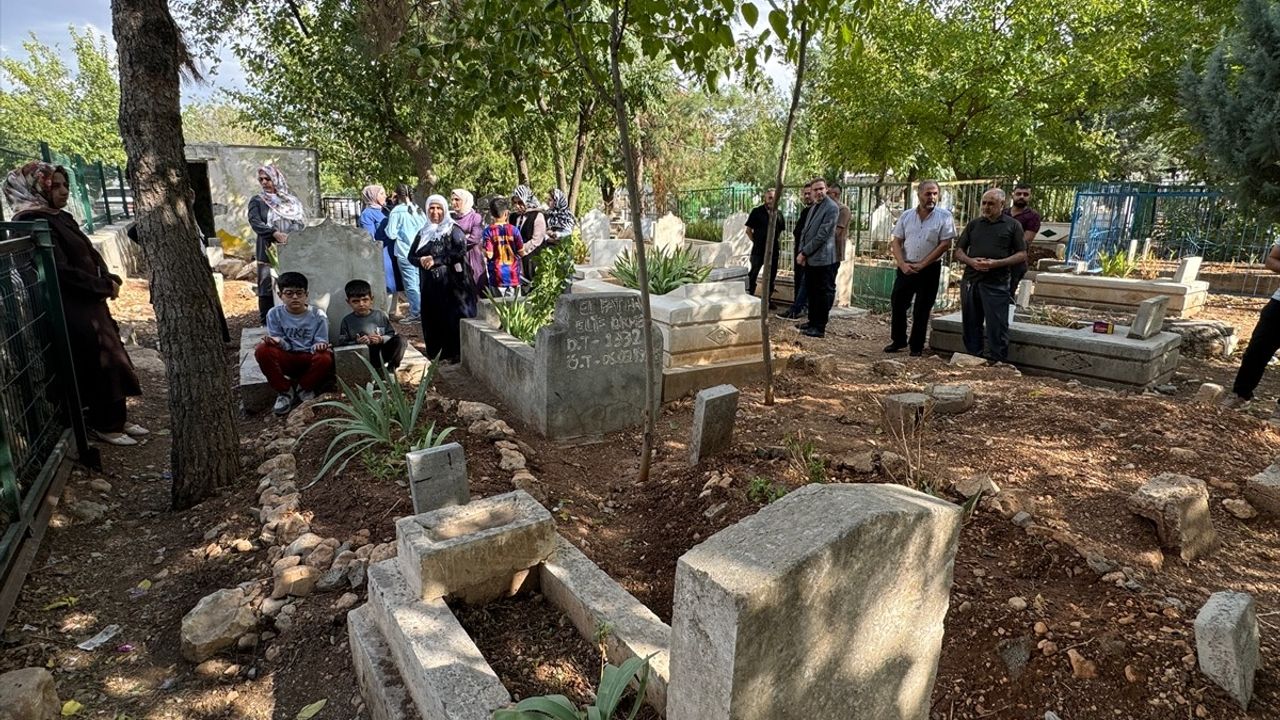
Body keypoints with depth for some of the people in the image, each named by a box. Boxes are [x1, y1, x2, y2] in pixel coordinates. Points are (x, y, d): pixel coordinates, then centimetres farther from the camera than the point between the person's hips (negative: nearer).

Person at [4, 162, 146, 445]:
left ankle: (118, 419, 22)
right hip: (71, 308, -9)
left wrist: (110, 279, -4)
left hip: (90, 302, 9)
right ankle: (103, 425, 12)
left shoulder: (62, 218, 12)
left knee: (110, 357, 12)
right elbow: (61, 271, -22)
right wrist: (104, 286, -14)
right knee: (96, 362, -2)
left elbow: (90, 254, 13)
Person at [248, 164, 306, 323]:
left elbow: (302, 223, 10)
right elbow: (255, 223, -9)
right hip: (269, 253, -1)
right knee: (268, 289, -3)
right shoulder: (257, 201, 8)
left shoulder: (292, 200, 14)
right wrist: (276, 234, -27)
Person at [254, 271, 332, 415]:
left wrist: (319, 346, -29)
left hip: (310, 359, -1)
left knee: (325, 357, -34)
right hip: (286, 359, 1)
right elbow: (283, 345, -2)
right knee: (262, 349, -28)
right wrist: (277, 341, -27)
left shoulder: (318, 315, -3)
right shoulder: (274, 314, 0)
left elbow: (320, 342, -4)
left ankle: (304, 389, -2)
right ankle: (285, 391, -8)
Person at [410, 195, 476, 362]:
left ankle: (453, 353, 3)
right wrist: (421, 260, -8)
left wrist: (435, 260, -17)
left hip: (452, 282, -5)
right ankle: (434, 353, 15)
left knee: (453, 317, -6)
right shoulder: (424, 232, 16)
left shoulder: (453, 229, 0)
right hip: (430, 284, 5)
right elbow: (411, 255, 16)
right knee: (432, 318, 5)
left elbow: (460, 251, -15)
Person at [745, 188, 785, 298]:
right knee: (753, 274, 3)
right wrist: (756, 241, -2)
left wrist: (780, 248, 9)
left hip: (773, 251, 4)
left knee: (771, 276, 10)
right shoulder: (757, 211, -3)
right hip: (758, 250, -4)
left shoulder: (778, 214, 8)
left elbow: (780, 232, 16)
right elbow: (748, 230, 0)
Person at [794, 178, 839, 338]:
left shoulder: (832, 208, -12)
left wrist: (804, 253, -14)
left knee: (823, 293, -1)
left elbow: (822, 235, -18)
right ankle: (813, 322, 27)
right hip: (810, 259, 8)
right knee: (812, 292, 16)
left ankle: (820, 328, 3)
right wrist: (801, 252, 1)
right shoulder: (813, 207, 16)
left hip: (822, 259, -8)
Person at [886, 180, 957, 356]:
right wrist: (902, 264, -10)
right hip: (906, 267, 3)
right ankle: (898, 340, 20)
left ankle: (916, 346, 15)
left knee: (922, 309, 4)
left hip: (929, 269, -3)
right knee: (897, 303, 4)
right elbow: (896, 242, 4)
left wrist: (922, 265, -12)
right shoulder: (906, 216, 4)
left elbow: (945, 244, -10)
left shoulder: (944, 216, -5)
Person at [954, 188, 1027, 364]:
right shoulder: (974, 224, 15)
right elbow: (959, 251, 14)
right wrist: (970, 261, -7)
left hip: (996, 283, -4)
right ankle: (973, 358, 18)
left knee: (996, 325, -3)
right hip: (970, 280, 4)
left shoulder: (1013, 225, 6)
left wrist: (997, 263, -13)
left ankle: (996, 361, 4)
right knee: (970, 323, 8)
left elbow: (1022, 255, 2)